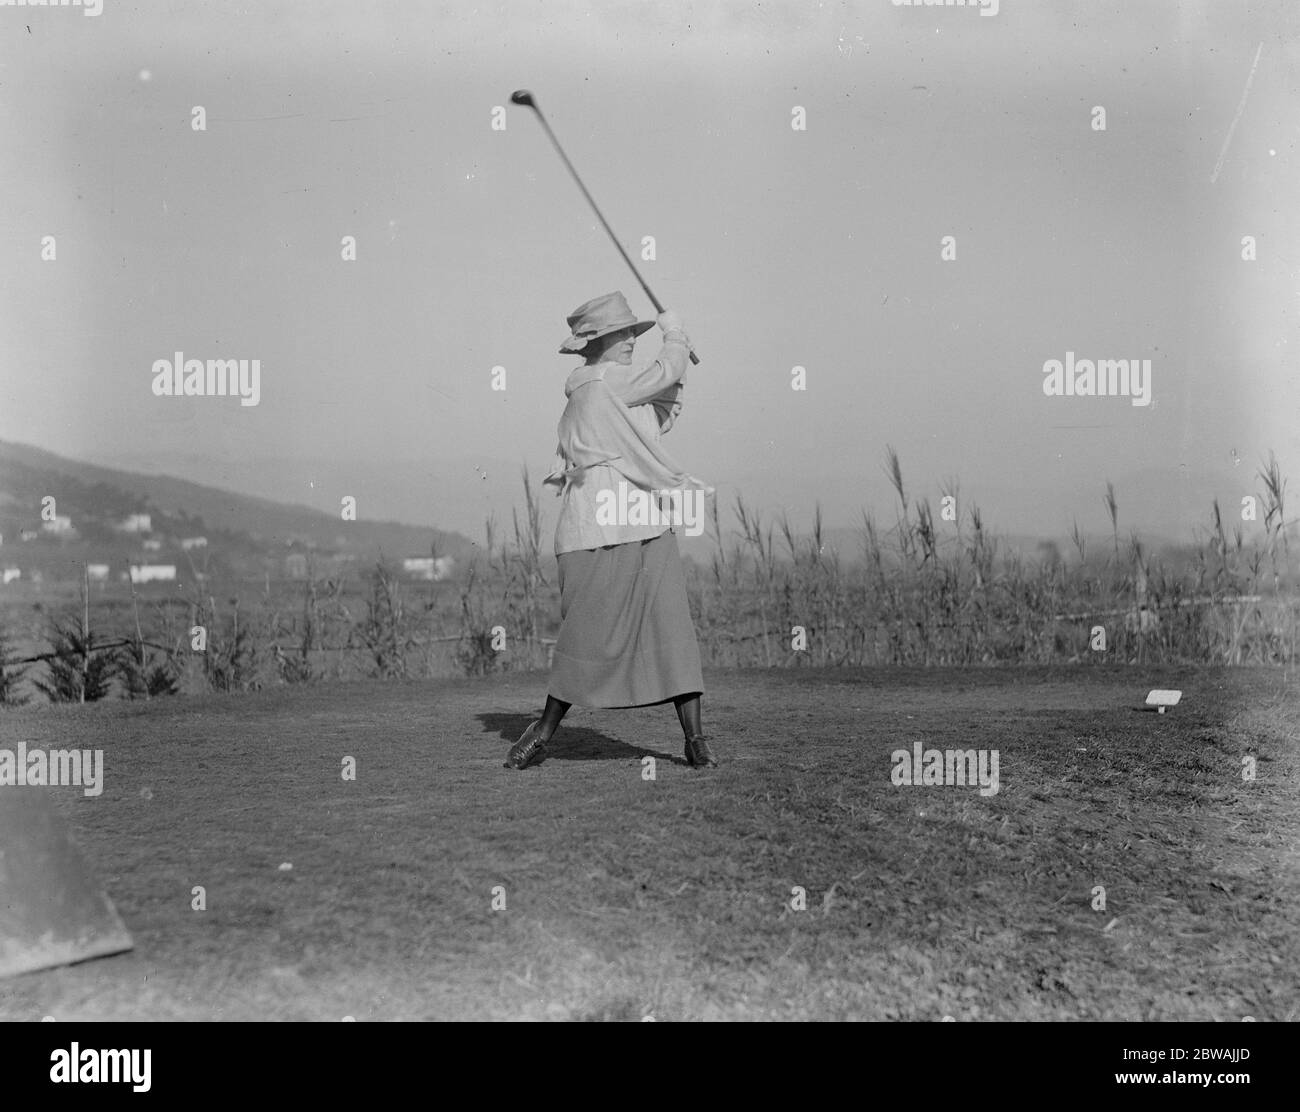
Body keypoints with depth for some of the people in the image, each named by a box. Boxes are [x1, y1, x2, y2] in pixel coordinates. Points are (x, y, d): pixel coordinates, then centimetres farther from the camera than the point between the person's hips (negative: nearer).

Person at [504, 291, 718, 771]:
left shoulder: (610, 386, 18)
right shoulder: (598, 383, -8)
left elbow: (661, 419, 27)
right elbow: (664, 373, -7)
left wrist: (677, 360, 17)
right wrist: (673, 335, 12)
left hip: (648, 528, 8)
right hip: (598, 532, -8)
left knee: (672, 627, 0)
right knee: (588, 635, -2)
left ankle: (695, 738, 1)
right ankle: (544, 730, 14)